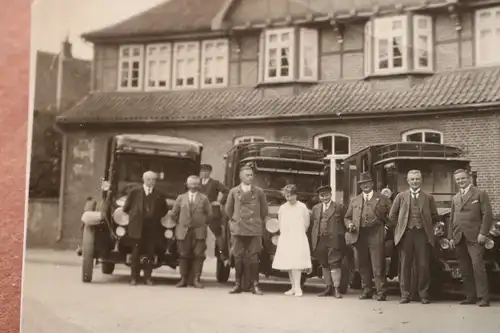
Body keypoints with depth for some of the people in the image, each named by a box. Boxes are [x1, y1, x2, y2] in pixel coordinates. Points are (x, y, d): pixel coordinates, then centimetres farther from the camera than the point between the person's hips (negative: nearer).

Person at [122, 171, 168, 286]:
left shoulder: (159, 195, 10)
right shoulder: (134, 192, 7)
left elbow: (164, 211, 16)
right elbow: (126, 208, 11)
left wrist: (156, 217, 7)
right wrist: (134, 216, 8)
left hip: (153, 229, 1)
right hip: (137, 227, -1)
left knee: (150, 254, 1)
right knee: (136, 253, 1)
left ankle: (148, 277, 7)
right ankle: (134, 277, 6)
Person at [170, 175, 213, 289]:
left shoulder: (203, 198, 5)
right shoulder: (181, 198, 8)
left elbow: (209, 214, 7)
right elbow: (174, 214, 12)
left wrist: (202, 224, 7)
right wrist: (179, 224, 10)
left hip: (199, 232, -1)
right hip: (183, 231, 1)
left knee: (198, 255, -3)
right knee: (184, 255, 2)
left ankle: (197, 280, 1)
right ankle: (183, 279, 8)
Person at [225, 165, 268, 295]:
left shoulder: (259, 191, 4)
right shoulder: (234, 191, 6)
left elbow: (264, 209, 12)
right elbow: (228, 209, 16)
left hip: (254, 229, -1)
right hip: (238, 229, 1)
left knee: (253, 257, -3)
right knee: (238, 257, 2)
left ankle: (254, 285, 1)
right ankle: (238, 284, 8)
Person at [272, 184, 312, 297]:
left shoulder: (302, 207, 0)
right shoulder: (282, 208, 9)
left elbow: (306, 223, 6)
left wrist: (299, 233, 9)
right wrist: (284, 234, 10)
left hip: (299, 239, -4)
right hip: (285, 239, 4)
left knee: (296, 263, -14)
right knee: (288, 263, 3)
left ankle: (297, 287, -14)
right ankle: (293, 287, 9)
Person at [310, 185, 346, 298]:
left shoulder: (339, 207, 3)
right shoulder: (315, 208, 15)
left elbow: (345, 223, 0)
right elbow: (311, 223, 13)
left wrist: (341, 236, -8)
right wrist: (313, 240, 7)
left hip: (334, 241, -4)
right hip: (320, 241, 5)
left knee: (335, 264, -6)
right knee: (324, 265, 10)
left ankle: (336, 289, -1)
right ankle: (329, 288, 19)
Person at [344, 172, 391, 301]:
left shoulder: (382, 199, 9)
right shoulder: (354, 200, 18)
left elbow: (390, 215, 7)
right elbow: (347, 217, 20)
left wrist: (384, 224, -8)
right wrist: (349, 224, 0)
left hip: (376, 236, -3)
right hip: (359, 236, 4)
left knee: (378, 266, -6)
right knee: (363, 266, 8)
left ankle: (381, 292, 0)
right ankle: (367, 291, 18)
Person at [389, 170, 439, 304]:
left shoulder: (428, 197, 10)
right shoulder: (401, 196, 9)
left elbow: (435, 216, 14)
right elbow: (392, 215, 11)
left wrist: (427, 226, 6)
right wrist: (400, 226, 6)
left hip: (423, 234, 0)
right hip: (406, 234, 0)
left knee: (423, 265, -2)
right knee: (405, 265, 0)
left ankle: (423, 294, 8)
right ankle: (405, 294, 6)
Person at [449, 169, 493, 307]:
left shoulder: (480, 194, 4)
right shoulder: (455, 198, 21)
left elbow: (487, 214, -3)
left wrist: (483, 233, -12)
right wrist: (451, 237, 11)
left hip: (474, 237, -5)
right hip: (459, 238, 5)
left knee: (477, 266, -13)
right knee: (465, 269, 3)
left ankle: (484, 297, -8)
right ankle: (470, 296, 7)